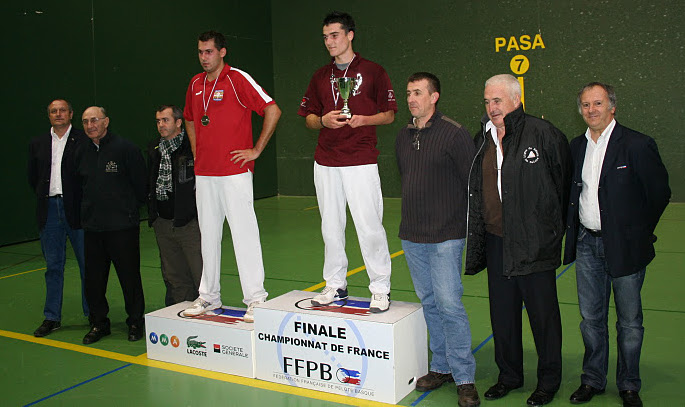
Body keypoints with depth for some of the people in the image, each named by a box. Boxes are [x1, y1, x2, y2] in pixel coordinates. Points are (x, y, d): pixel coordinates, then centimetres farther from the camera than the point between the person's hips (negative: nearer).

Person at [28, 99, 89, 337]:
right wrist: (44, 197, 10)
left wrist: (84, 202, -5)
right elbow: (32, 177, 20)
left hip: (76, 210, -4)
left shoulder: (84, 141, -2)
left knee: (87, 263, 3)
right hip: (49, 210, 4)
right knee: (53, 266, 10)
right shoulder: (38, 144, 13)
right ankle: (52, 318, 18)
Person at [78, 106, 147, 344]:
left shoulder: (125, 148, -6)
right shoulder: (83, 153, 11)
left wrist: (131, 209, 5)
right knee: (94, 279, 9)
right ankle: (98, 323, 23)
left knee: (129, 276, 2)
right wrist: (88, 211, 17)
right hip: (92, 226, 5)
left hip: (122, 226, -5)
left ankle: (135, 322, 17)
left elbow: (140, 183, -2)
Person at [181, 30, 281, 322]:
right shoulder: (196, 84, 13)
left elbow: (273, 110, -11)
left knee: (244, 233, -5)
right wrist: (196, 151, 16)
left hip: (234, 172, -6)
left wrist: (256, 150, -11)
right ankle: (209, 296, 23)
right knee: (208, 235, 12)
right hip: (203, 173, 7)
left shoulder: (238, 79, -6)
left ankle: (255, 298, 2)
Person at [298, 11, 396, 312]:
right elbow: (308, 118, 17)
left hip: (361, 162, -4)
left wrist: (363, 119, -14)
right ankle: (335, 285, 23)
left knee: (369, 226, -6)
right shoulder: (320, 76, 14)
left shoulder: (373, 72, 2)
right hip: (325, 163, 5)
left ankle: (380, 288, 6)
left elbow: (389, 115, 4)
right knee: (331, 227, 10)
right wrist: (323, 120, -5)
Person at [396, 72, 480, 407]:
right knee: (429, 303, 13)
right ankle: (441, 367, 25)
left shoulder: (454, 134, -9)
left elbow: (473, 182, -8)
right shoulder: (403, 137, 11)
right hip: (411, 236, 7)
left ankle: (464, 378, 4)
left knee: (449, 304, -7)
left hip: (445, 237, -6)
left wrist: (470, 225, -6)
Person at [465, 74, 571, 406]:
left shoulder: (544, 134, -9)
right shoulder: (482, 140, 9)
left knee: (542, 312, 7)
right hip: (495, 241, 6)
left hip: (534, 242, -6)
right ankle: (509, 376, 32)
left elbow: (564, 183, -3)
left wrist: (551, 226, 2)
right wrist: (478, 238, 13)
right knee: (502, 312, 15)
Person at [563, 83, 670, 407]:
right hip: (586, 243, 5)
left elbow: (660, 193, -4)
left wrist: (639, 232, 1)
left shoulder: (637, 145, -10)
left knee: (629, 320, 8)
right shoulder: (577, 146, 8)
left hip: (625, 246, -4)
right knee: (591, 317, 13)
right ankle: (593, 380, 28)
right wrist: (574, 228, 10)